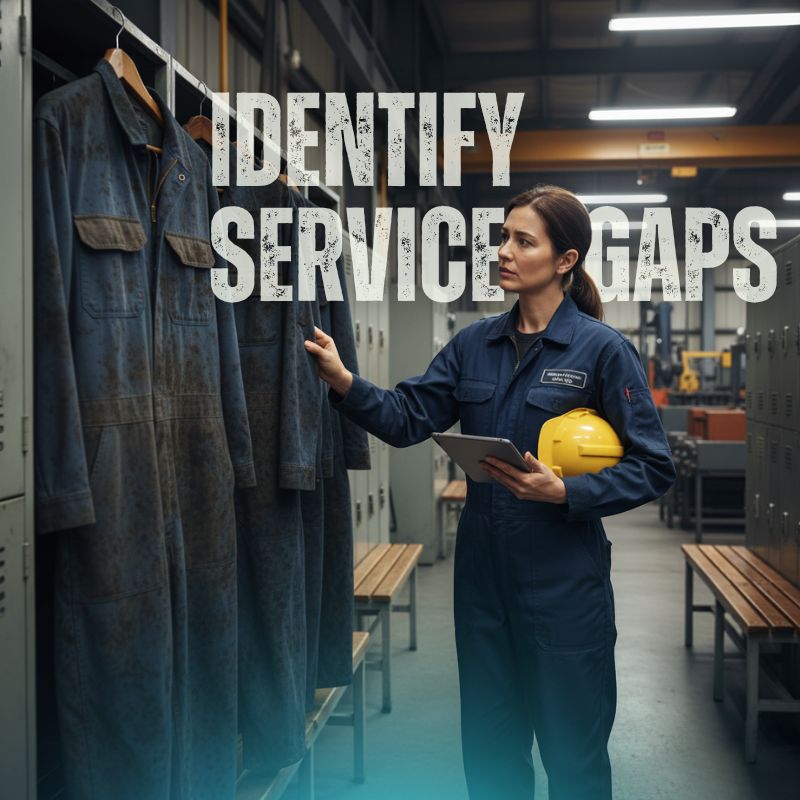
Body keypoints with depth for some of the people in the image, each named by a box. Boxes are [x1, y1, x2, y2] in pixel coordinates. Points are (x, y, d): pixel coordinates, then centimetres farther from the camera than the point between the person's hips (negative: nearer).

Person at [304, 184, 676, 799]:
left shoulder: (603, 349, -9)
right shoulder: (475, 344, 6)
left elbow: (654, 467, -9)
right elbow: (408, 418, -3)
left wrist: (565, 493, -21)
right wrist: (343, 381, -18)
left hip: (563, 577, -5)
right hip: (483, 569, 5)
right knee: (489, 747, 17)